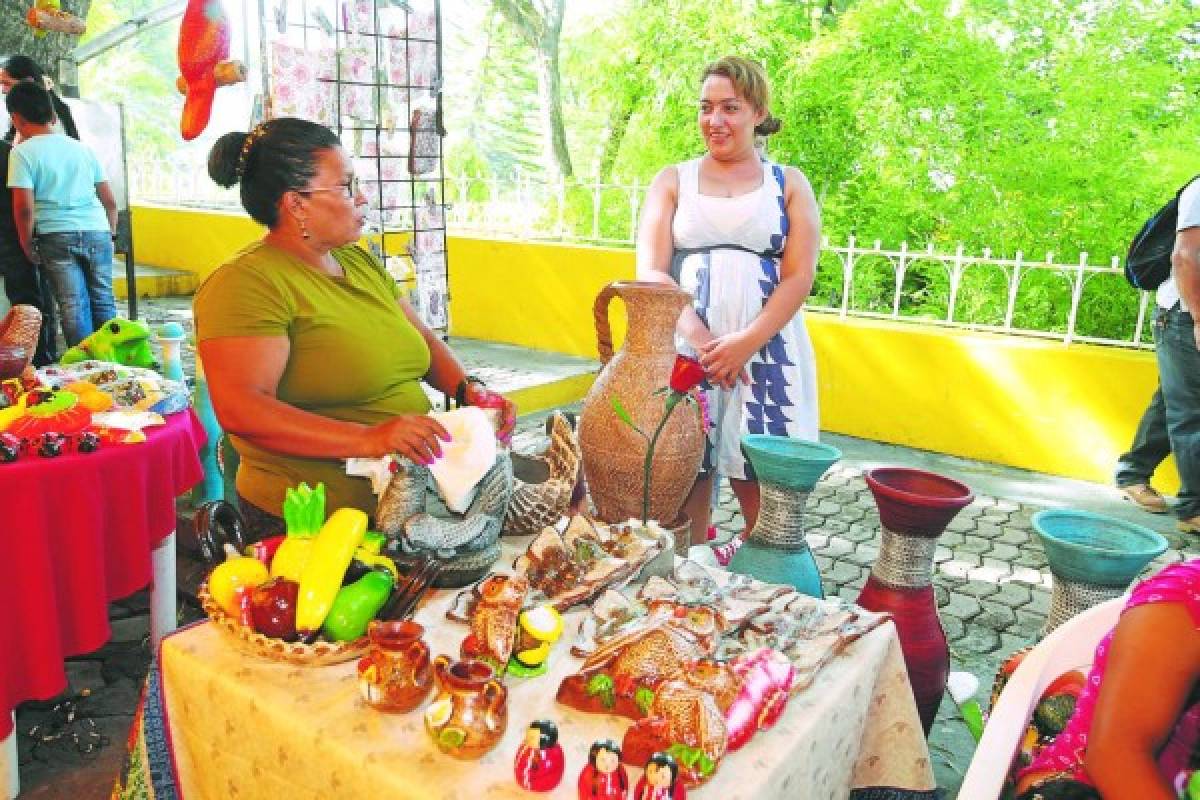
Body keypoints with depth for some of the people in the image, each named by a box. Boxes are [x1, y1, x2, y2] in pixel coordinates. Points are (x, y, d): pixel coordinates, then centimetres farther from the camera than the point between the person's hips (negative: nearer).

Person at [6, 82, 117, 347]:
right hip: (98, 233, 4)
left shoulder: (22, 152, 0)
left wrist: (27, 246, 2)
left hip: (57, 236, -4)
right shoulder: (81, 148, 14)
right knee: (104, 303, 9)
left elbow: (24, 207, -9)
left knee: (74, 307, 0)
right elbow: (110, 201, 12)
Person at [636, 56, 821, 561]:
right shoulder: (673, 181, 11)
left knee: (760, 478, -1)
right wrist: (701, 339, -15)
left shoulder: (789, 184, 10)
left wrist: (745, 342, -15)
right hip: (685, 344, 0)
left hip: (766, 345, 0)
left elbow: (799, 277, 0)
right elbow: (650, 271, 0)